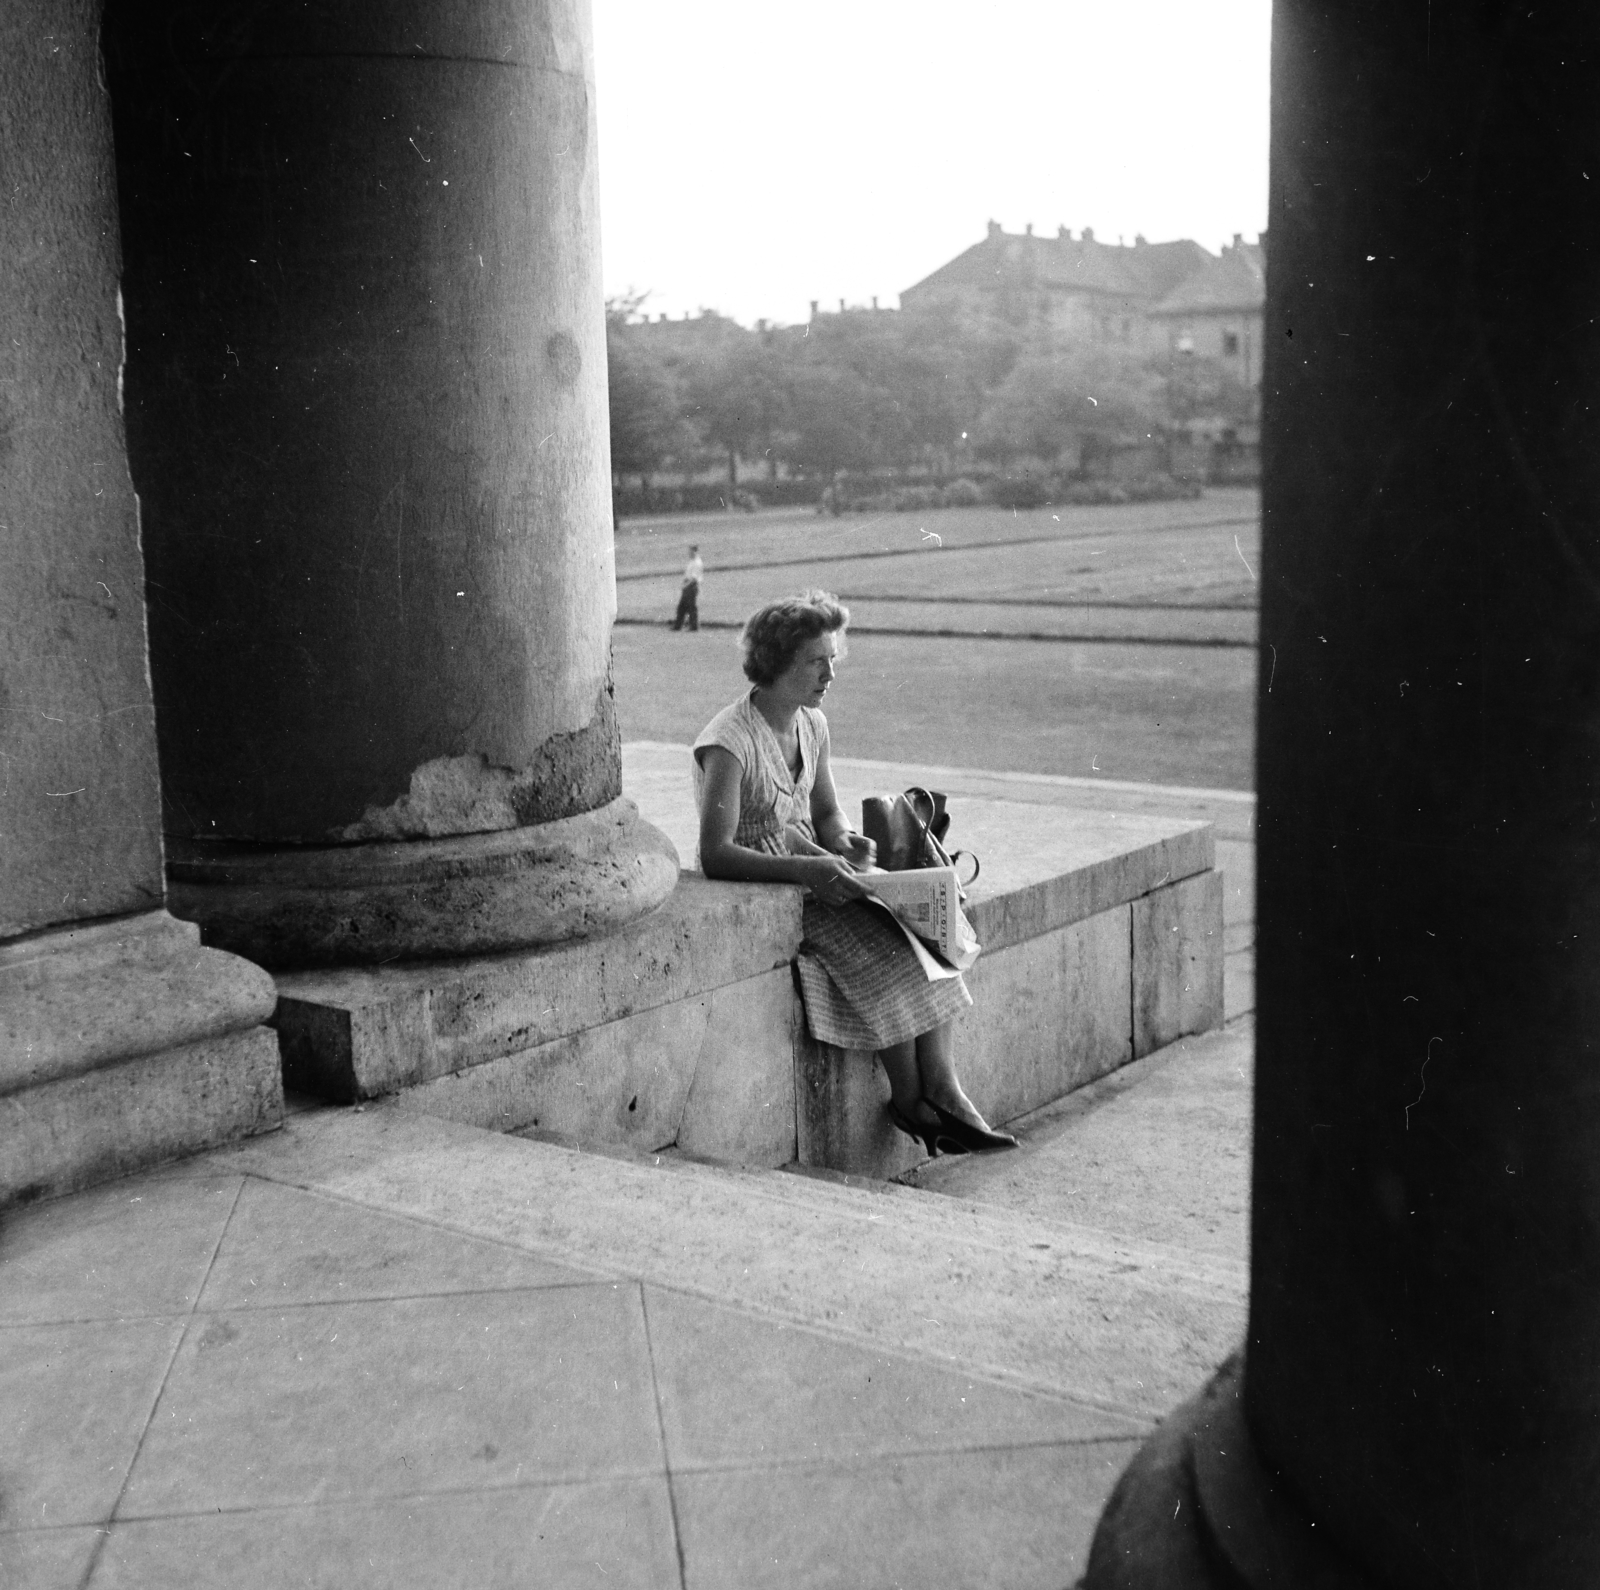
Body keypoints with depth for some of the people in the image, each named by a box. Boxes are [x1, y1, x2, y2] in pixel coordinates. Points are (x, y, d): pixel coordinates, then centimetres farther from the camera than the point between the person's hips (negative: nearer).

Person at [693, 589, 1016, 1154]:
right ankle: (909, 1098, -10)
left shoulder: (812, 725, 7)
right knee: (881, 946, -25)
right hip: (757, 891, -7)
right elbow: (715, 855, -23)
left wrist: (844, 843, -4)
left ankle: (943, 1089, -16)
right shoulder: (729, 742, -19)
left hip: (810, 867, 7)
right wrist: (806, 869, -30)